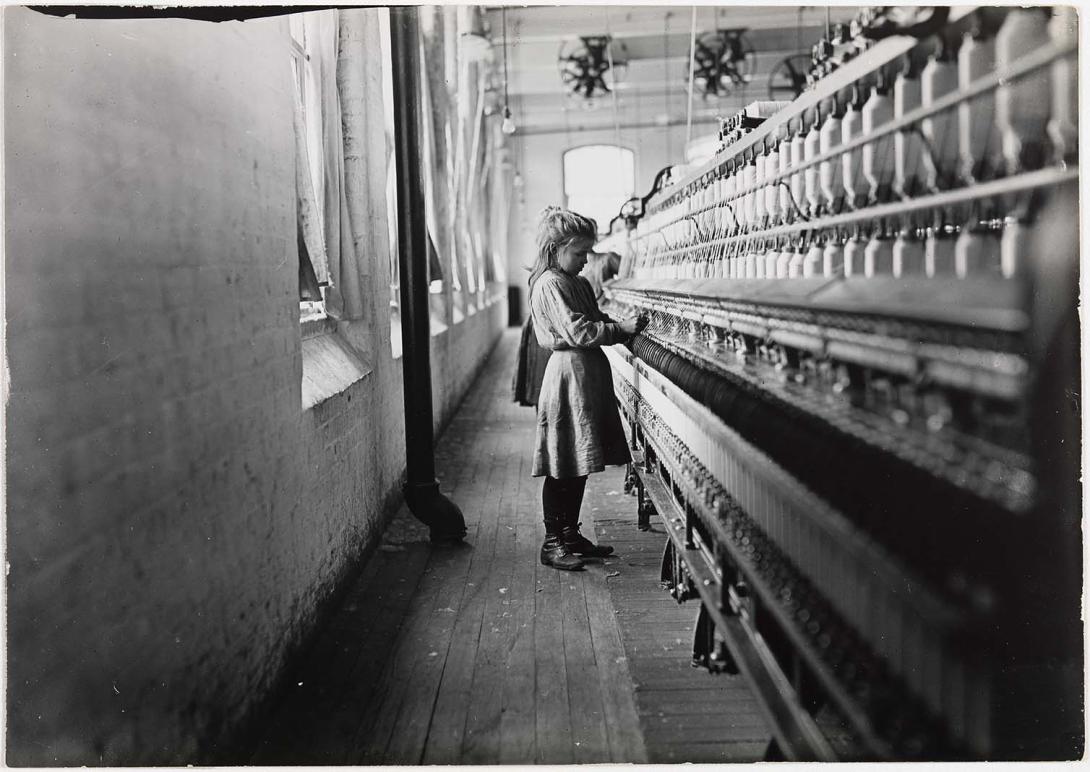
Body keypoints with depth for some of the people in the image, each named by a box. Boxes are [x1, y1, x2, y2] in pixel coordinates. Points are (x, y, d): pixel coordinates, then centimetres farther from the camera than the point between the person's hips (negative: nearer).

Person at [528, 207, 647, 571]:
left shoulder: (579, 283, 16)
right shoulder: (550, 285, -13)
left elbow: (596, 323, 18)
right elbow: (578, 332, -20)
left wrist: (623, 326, 0)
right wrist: (621, 329, -18)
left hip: (589, 374, 10)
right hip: (568, 374, -10)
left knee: (579, 464, 14)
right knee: (562, 466, -4)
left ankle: (570, 534, 24)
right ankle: (553, 543, 4)